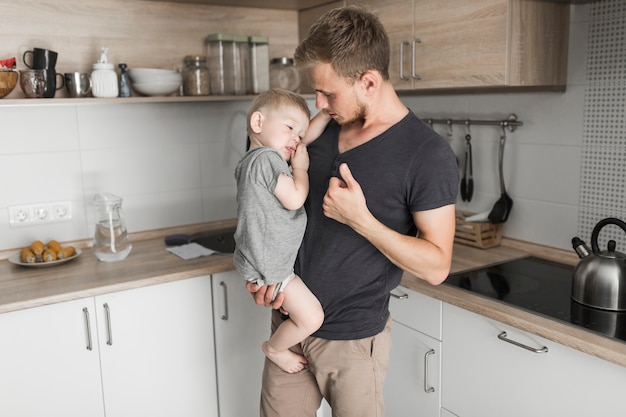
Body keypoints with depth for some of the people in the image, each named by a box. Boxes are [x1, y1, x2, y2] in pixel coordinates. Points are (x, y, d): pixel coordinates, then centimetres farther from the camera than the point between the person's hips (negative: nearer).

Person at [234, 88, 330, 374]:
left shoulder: (264, 155, 9)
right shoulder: (266, 158, -22)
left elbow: (308, 136, 13)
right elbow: (294, 198, -25)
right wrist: (300, 167, -10)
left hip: (274, 256, 11)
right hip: (269, 265, -10)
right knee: (312, 317, -7)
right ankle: (275, 348, 16)